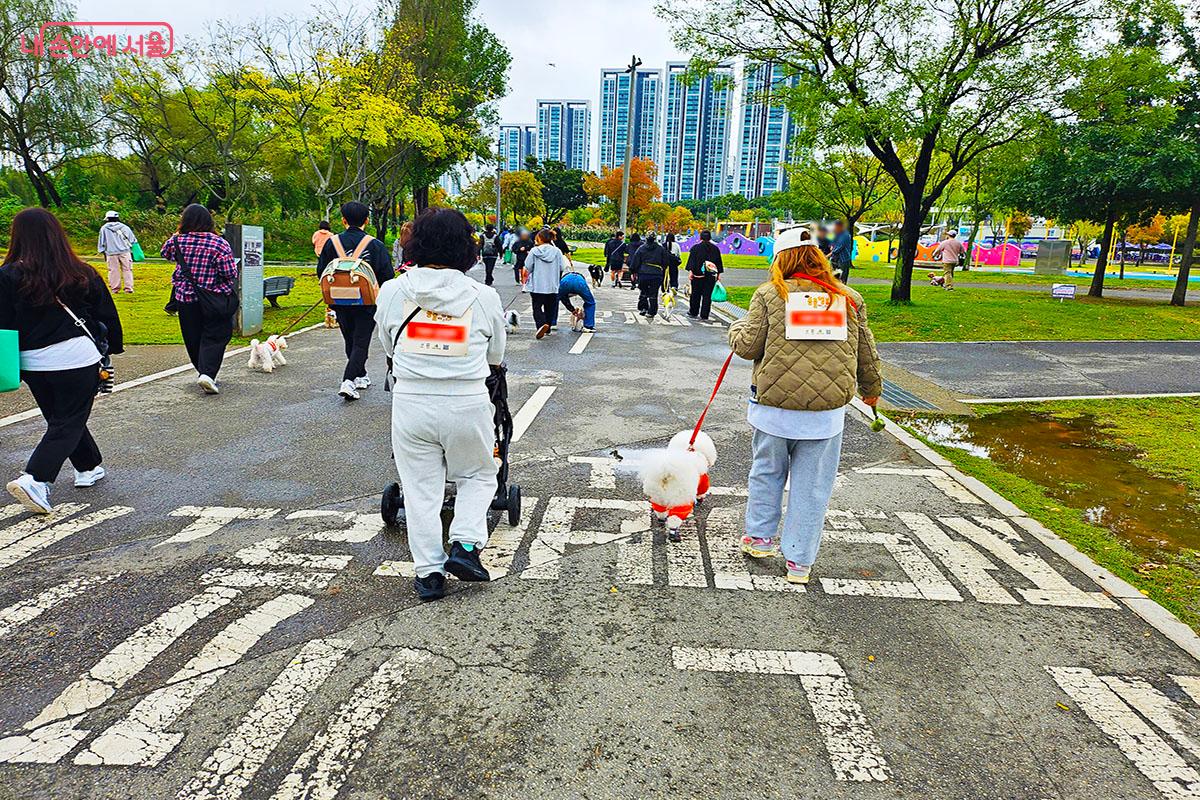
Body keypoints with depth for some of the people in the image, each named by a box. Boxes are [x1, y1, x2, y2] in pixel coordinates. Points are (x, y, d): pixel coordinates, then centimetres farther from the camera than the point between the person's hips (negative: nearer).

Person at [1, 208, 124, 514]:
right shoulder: (81, 273, -2)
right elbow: (106, 314, 4)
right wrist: (113, 348, 17)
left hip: (32, 362, 2)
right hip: (77, 358, -1)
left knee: (60, 420, 21)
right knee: (69, 423, 5)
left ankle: (88, 468, 32)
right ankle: (35, 480, -9)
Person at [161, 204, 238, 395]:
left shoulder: (178, 241, -5)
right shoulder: (219, 244, -14)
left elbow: (165, 253, 18)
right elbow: (231, 274, -14)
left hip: (185, 299, 3)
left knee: (193, 337, 16)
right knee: (214, 336, 1)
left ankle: (202, 371, 29)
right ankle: (207, 373, -16)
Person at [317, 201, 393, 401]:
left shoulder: (332, 242, -2)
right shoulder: (376, 245, -9)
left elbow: (321, 273, 2)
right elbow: (387, 276, -10)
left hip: (341, 302, 3)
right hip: (367, 302, -3)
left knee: (350, 341, 19)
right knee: (361, 342, 1)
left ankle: (360, 377, 32)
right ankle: (348, 382, -14)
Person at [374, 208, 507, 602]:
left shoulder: (392, 291, -1)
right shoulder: (484, 296, -4)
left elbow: (388, 348, 13)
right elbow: (495, 357, 7)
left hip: (411, 401, 1)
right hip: (468, 403, -1)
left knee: (421, 488, 13)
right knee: (478, 477, 21)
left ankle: (428, 571, 18)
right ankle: (465, 544, 7)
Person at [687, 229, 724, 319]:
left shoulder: (695, 248, -1)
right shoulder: (715, 248, 7)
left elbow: (692, 260, -8)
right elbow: (719, 262, 10)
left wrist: (690, 271, -10)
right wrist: (719, 273, 14)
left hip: (698, 275, -1)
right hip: (711, 276, 1)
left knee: (696, 294, 10)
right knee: (707, 295, 3)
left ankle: (693, 312, 18)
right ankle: (704, 315, 1)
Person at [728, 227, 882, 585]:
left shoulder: (769, 294, -2)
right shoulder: (850, 298, 7)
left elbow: (748, 346, -3)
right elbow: (866, 352, 14)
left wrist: (737, 328, 20)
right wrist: (871, 388, 31)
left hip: (774, 405, -1)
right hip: (827, 409, 1)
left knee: (767, 472, 21)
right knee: (812, 485, 11)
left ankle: (760, 537, 34)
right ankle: (799, 561, 19)